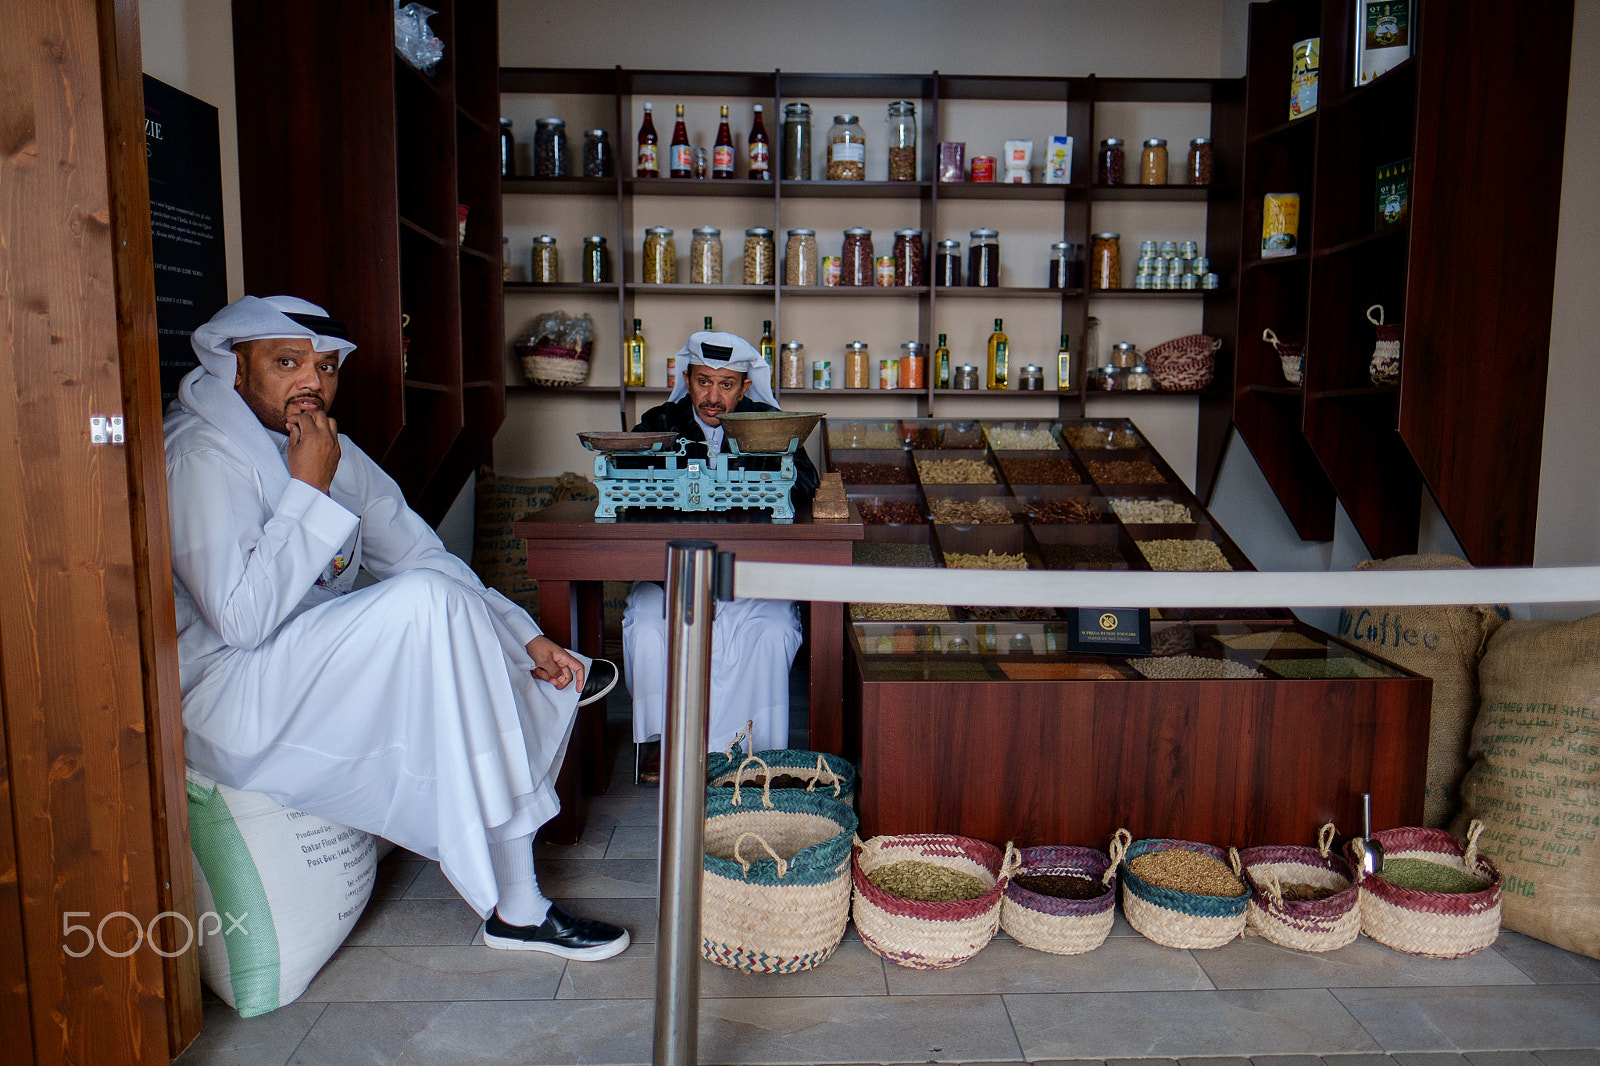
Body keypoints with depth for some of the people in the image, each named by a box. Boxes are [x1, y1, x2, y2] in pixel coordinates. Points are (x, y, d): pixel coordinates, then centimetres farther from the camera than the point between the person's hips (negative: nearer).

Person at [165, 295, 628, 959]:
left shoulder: (335, 453, 8)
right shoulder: (202, 456, -17)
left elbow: (419, 555, 9)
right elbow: (242, 619, -26)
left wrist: (524, 636, -2)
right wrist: (309, 490, -23)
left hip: (327, 670, 8)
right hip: (232, 699, -8)